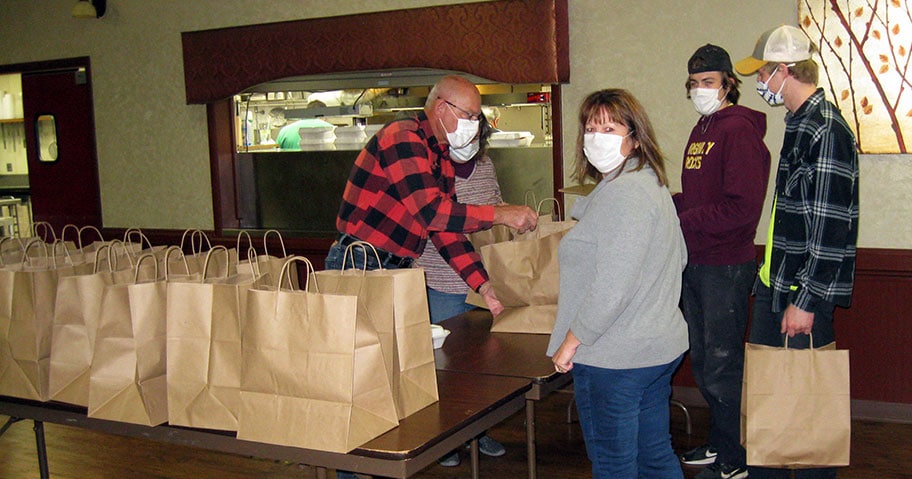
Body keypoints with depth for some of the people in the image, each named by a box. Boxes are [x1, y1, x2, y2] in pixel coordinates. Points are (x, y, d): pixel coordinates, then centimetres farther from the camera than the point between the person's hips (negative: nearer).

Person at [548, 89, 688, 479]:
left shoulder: (622, 194, -20)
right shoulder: (653, 184, 12)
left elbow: (612, 288, -25)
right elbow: (679, 259, 22)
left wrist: (570, 342, -15)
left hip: (613, 358, -10)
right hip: (658, 347, 10)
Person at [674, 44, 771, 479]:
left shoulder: (739, 129, -14)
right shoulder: (702, 129, 15)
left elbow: (740, 208, -21)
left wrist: (682, 221, -19)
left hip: (725, 267, -9)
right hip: (694, 264, 9)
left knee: (722, 367, 0)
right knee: (702, 361, 18)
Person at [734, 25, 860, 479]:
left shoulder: (826, 130, -17)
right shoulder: (797, 122, 12)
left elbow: (830, 227, -21)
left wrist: (805, 300, -20)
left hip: (804, 289, -10)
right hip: (775, 281, 10)